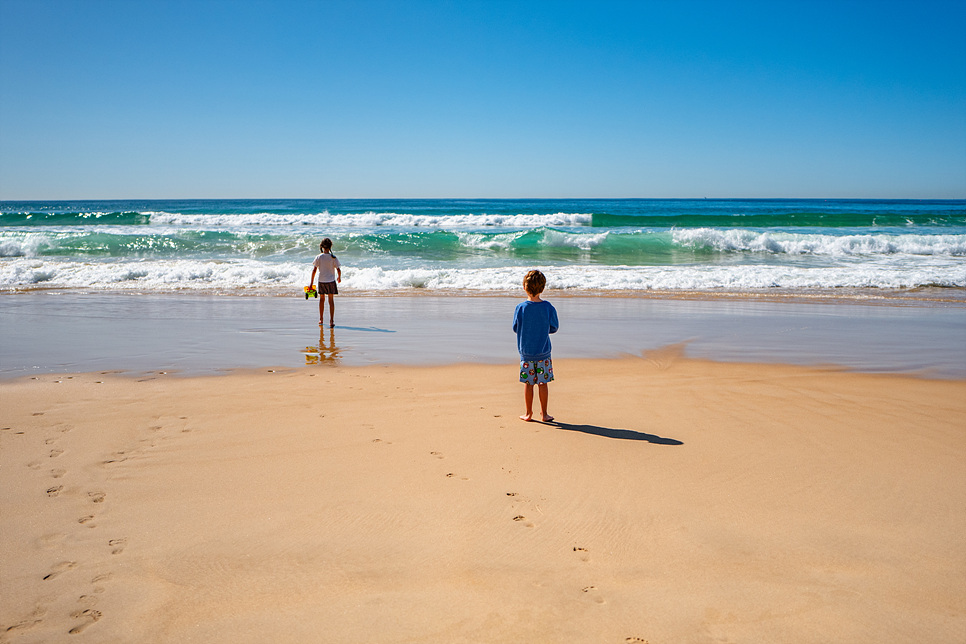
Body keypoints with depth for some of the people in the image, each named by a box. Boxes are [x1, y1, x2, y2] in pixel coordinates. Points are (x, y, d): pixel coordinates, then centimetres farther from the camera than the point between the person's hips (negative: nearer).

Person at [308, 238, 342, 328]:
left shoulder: (319, 257, -5)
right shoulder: (333, 257, -8)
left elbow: (314, 270, -6)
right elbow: (338, 270, -7)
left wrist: (311, 282, -1)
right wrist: (339, 277, 13)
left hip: (321, 281, 1)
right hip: (331, 281, -1)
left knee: (322, 299, 16)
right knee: (331, 300, 2)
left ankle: (321, 319, 25)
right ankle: (331, 321, -4)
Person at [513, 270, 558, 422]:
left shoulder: (520, 308, -10)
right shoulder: (548, 307, -9)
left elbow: (515, 328, 1)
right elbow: (554, 328, 3)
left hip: (525, 352, 0)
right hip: (543, 352, 0)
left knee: (528, 383, 8)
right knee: (543, 383, 9)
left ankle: (528, 414, 16)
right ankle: (544, 414, 15)